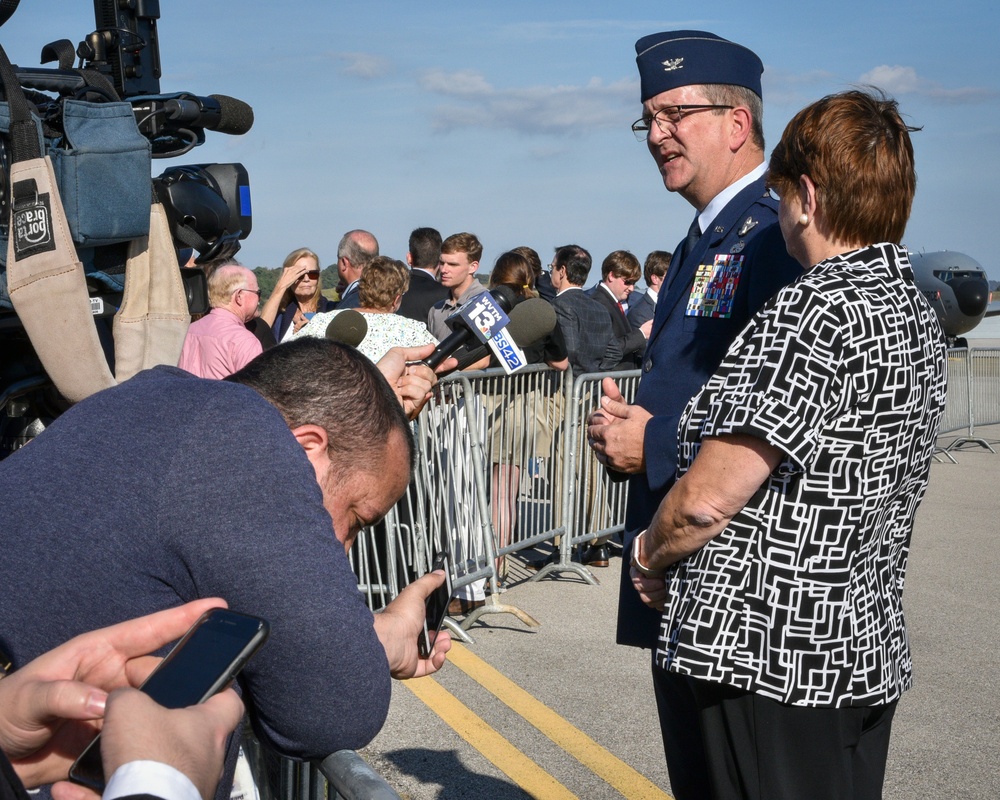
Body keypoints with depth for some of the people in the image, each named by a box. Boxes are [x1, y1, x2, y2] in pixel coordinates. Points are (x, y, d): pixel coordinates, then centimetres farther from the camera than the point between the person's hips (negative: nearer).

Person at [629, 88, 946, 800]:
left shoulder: (817, 308, -20)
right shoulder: (918, 312, 10)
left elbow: (709, 496, -21)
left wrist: (650, 554, 0)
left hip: (772, 655, -9)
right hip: (870, 648, 9)